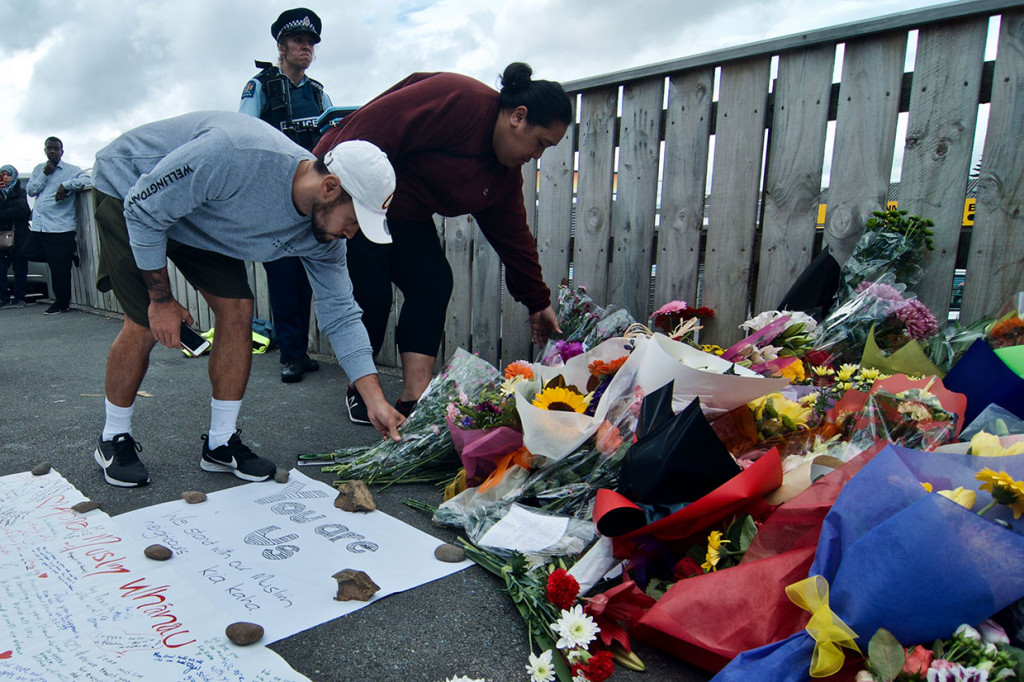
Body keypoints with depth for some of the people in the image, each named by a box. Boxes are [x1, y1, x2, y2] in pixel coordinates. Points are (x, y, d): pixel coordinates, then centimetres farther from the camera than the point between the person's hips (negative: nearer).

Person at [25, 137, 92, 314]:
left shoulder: (71, 170, 0)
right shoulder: (39, 169, 17)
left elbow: (86, 180, -16)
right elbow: (30, 190, 7)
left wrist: (66, 185, -23)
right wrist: (45, 174, -3)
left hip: (61, 227, -6)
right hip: (39, 226, 6)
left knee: (59, 269, -3)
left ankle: (62, 304, 13)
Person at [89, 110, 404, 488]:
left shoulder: (321, 238, -20)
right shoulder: (234, 155, -41)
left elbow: (340, 314, -14)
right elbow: (144, 211, -28)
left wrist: (375, 401, -20)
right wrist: (161, 297, -21)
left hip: (202, 222, 5)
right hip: (129, 191, -5)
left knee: (238, 310, -9)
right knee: (145, 325, -13)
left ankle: (221, 442, 5)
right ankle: (113, 440, 11)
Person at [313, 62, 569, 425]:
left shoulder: (505, 172, 1)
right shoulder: (456, 102, -26)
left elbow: (513, 235, 6)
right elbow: (367, 130, -29)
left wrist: (538, 303, 7)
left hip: (405, 213, 8)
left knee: (434, 284, -5)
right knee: (371, 292, -11)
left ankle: (413, 399, -5)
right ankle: (358, 391, 12)